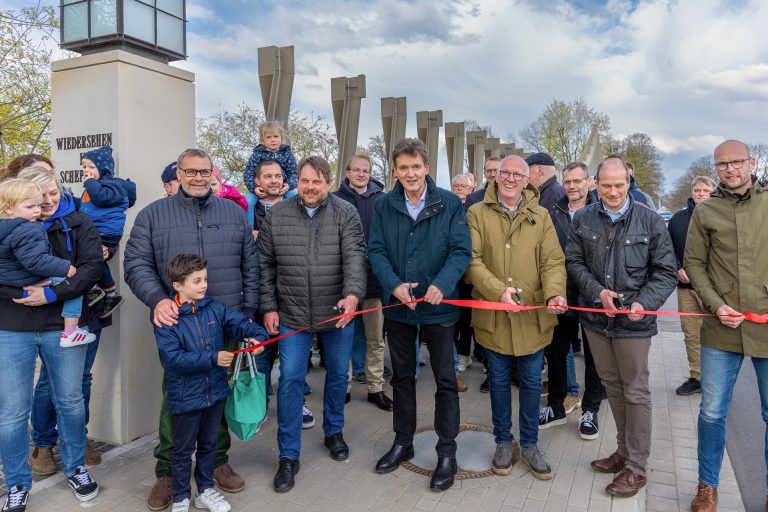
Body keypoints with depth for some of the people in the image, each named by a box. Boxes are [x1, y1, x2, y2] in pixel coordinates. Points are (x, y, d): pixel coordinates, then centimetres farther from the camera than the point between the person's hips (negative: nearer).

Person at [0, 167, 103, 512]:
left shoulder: (77, 224, 1)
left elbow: (92, 267, -10)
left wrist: (52, 294, -20)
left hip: (63, 325, 0)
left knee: (70, 400, 13)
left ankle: (75, 468, 33)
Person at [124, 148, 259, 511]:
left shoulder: (234, 213, 9)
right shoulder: (153, 214, 4)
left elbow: (251, 266, 10)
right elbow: (136, 263, -2)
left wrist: (248, 311, 4)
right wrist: (157, 299, -19)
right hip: (176, 324, -2)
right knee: (175, 398, 7)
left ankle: (218, 461, 31)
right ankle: (167, 471, 24)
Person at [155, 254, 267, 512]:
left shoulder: (215, 308, -4)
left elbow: (241, 323, -2)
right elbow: (174, 358, -23)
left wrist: (257, 336, -24)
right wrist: (213, 358, -27)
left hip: (215, 392, 5)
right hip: (185, 398, -4)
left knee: (208, 444, 21)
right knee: (183, 450, 14)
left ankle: (205, 490, 40)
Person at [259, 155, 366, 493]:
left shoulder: (346, 213, -6)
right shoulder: (276, 215, -1)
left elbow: (355, 256, -18)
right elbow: (266, 265, 3)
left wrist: (353, 294, -35)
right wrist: (269, 307, -1)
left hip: (338, 313, 0)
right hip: (292, 315, 0)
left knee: (338, 374, 15)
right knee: (290, 380, 1)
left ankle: (334, 432, 39)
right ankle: (288, 455, 15)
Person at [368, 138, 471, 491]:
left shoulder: (450, 204, -6)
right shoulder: (383, 206, 1)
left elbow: (461, 250, -11)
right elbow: (376, 250, -4)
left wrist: (442, 284, -27)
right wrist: (394, 284, -21)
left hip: (438, 305, -2)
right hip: (397, 305, 3)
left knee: (446, 380, 6)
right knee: (402, 376, 17)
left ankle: (447, 452, 22)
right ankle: (403, 442, 34)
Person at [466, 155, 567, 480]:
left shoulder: (540, 216, 4)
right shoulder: (477, 213, -2)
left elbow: (553, 261, -2)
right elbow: (472, 260, -10)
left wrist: (555, 292, -21)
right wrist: (498, 290, -24)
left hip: (532, 315, 2)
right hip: (493, 315, -1)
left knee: (531, 382, 12)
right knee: (498, 380, 13)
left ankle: (529, 444, 30)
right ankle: (504, 442, 31)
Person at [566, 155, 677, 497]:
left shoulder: (650, 221, -6)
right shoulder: (583, 219, 1)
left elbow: (666, 271, -3)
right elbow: (574, 261, 4)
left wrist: (645, 302, -18)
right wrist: (597, 291, -11)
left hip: (633, 322, -3)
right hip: (595, 318, 3)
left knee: (635, 392, 5)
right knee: (612, 386, 16)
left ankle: (636, 466, 18)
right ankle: (624, 451, 33)